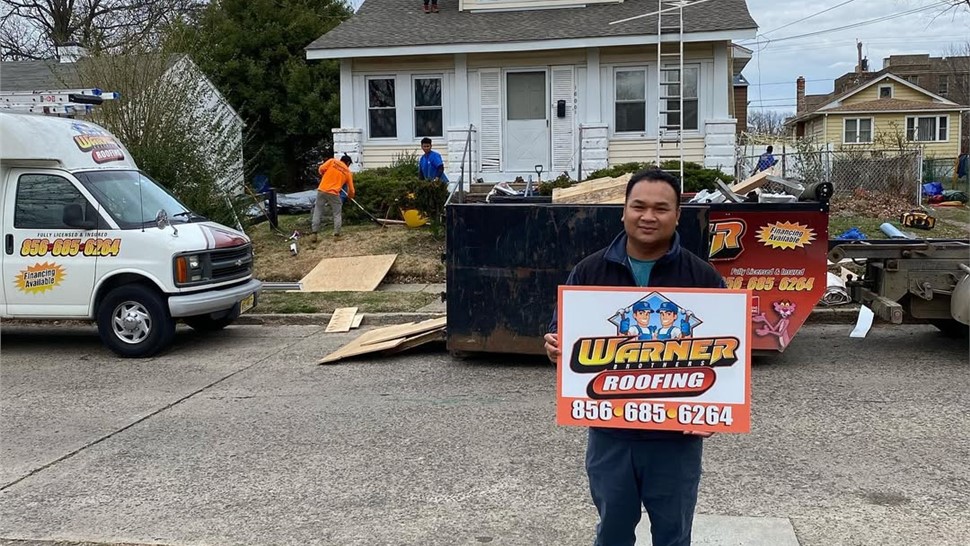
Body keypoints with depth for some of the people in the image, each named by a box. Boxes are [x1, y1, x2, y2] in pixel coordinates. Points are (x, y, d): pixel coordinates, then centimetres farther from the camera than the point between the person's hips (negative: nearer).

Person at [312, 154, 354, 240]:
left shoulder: (332, 161, 9)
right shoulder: (348, 172, 11)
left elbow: (321, 169, -1)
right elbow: (351, 189, 15)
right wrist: (351, 196, 36)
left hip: (322, 190, 1)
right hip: (333, 193, -1)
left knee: (317, 212, 8)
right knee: (337, 214, 12)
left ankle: (314, 234, 3)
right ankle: (337, 234, 7)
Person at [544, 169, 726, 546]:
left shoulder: (702, 277, -2)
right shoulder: (589, 271, 1)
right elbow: (561, 334, 8)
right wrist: (554, 346, -16)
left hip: (676, 435, -1)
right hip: (609, 433, 1)